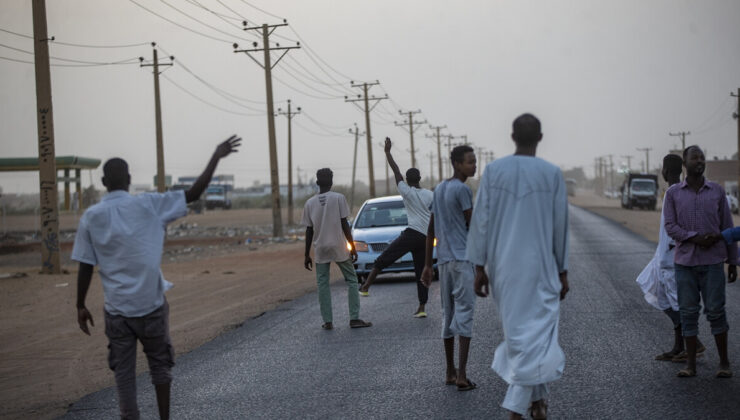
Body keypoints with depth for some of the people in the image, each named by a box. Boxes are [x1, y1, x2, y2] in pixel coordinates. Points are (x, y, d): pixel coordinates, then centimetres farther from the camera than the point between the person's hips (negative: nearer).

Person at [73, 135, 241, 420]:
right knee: (159, 364, 16)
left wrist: (81, 306, 7)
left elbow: (85, 267, -2)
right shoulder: (148, 205, -6)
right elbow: (194, 193, -5)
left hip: (117, 308, 0)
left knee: (123, 372, 7)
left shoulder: (91, 217, -3)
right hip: (151, 304, 0)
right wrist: (216, 157, 2)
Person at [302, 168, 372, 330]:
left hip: (321, 248, 2)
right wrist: (352, 247, 0)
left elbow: (309, 230, 5)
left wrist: (307, 255, 9)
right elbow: (344, 224, -6)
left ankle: (328, 321, 1)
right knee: (351, 280, 7)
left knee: (323, 284, 7)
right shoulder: (339, 198, -4)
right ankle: (354, 318, 0)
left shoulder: (310, 203, 3)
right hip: (339, 247, -2)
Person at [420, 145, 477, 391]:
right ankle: (461, 375, -12)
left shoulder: (439, 190, 15)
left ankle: (450, 372, 16)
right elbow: (472, 226, -7)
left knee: (448, 315, 11)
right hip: (462, 260, -8)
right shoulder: (462, 190, -10)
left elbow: (431, 230, 15)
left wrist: (428, 265, 16)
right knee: (464, 314, -8)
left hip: (443, 260, 8)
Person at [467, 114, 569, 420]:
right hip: (539, 268, -3)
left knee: (519, 329, 18)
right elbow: (560, 227, -2)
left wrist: (480, 267, 2)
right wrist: (563, 272, 7)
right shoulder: (552, 174, -6)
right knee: (536, 334, 2)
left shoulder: (493, 171, -3)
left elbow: (480, 221, -4)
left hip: (503, 268, 3)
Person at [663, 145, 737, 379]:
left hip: (712, 262, 0)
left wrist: (733, 261, 7)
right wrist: (696, 238, -17)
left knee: (715, 311, -3)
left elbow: (727, 228, 8)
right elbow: (670, 227, -2)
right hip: (684, 261, 0)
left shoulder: (717, 191, 6)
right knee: (688, 312, 2)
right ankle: (691, 364, 7)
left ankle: (724, 362, 8)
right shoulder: (673, 194, 5)